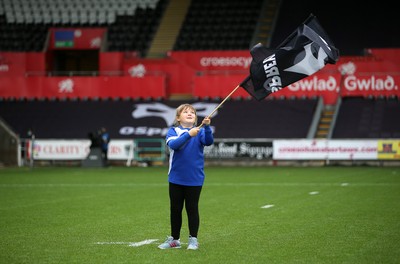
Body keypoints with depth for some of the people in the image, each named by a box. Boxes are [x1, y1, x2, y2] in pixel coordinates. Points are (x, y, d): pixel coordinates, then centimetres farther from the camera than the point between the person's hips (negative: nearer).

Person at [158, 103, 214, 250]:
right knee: (175, 209, 11)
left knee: (192, 209, 4)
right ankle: (174, 239, 23)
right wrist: (189, 134, -34)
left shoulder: (199, 132, -1)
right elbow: (173, 144, -21)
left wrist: (207, 127, -37)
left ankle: (193, 239, 14)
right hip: (176, 179, 1)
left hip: (194, 179, -1)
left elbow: (209, 141, -19)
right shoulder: (173, 131, -2)